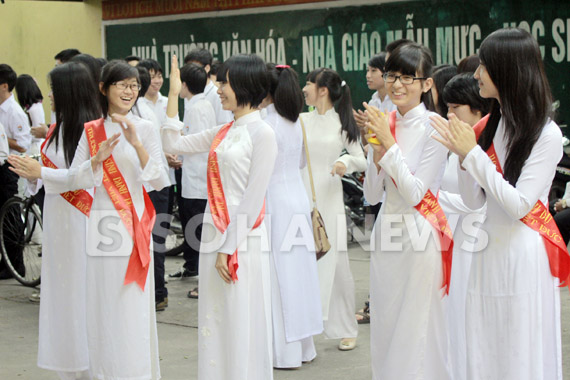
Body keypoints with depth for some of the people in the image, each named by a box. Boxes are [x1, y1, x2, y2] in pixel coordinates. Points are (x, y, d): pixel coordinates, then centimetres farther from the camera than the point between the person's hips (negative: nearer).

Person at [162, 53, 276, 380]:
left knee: (241, 324, -1)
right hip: (215, 233, 8)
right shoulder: (224, 132, 13)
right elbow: (174, 144, 17)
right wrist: (174, 94, 15)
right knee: (215, 322, 12)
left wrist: (230, 248, -16)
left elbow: (253, 198, -14)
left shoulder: (262, 133, -10)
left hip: (242, 238, -8)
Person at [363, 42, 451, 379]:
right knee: (384, 330, 14)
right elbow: (372, 196, 7)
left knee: (418, 333, 1)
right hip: (387, 231, 6)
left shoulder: (434, 128, -11)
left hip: (419, 234, -6)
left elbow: (414, 193, -16)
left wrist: (389, 143, -18)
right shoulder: (384, 124, 6)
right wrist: (377, 154, -10)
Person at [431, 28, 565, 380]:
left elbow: (518, 204, -17)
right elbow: (474, 200, 9)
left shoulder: (546, 134, -11)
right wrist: (462, 156, -7)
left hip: (524, 255, -6)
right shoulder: (489, 126, 9)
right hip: (489, 250, 7)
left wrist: (473, 154, -16)